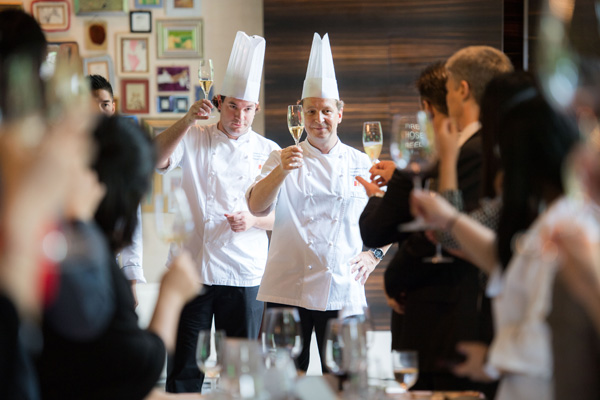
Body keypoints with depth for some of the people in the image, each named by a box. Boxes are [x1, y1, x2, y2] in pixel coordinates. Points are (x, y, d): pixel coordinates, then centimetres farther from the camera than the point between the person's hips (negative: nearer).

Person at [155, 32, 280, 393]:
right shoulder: (194, 139, 6)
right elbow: (156, 160, -12)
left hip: (244, 273, 0)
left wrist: (253, 221, -13)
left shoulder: (267, 152, 6)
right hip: (193, 267, 0)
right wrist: (187, 120, -22)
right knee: (184, 367, 2)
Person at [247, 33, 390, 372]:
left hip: (343, 292, 1)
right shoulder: (283, 159, 6)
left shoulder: (361, 164, 9)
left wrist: (375, 255, 6)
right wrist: (281, 171, -25)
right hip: (288, 292, -1)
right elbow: (257, 206, -9)